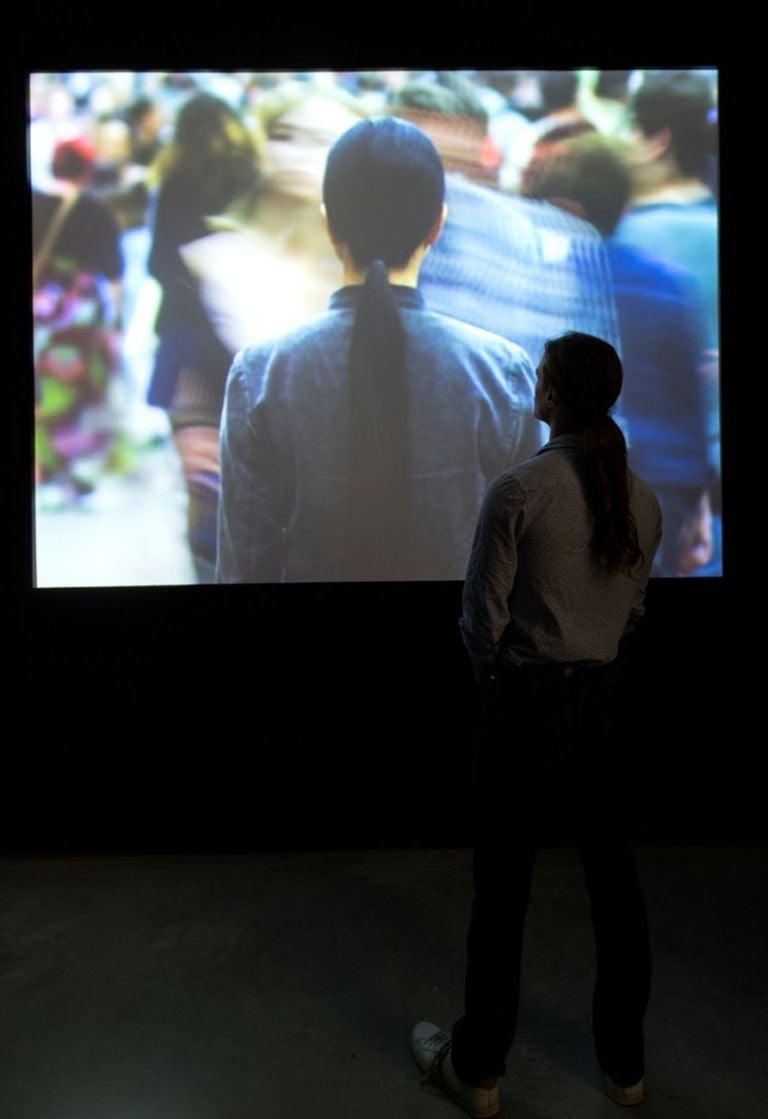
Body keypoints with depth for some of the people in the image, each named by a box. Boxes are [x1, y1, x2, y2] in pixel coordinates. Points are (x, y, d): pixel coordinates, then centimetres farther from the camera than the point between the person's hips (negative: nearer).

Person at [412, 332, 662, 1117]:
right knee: (614, 879, 15)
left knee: (502, 888, 7)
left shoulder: (519, 491, -15)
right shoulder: (640, 501, 2)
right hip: (607, 698, 6)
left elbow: (484, 613, -11)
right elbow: (633, 610, 10)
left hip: (530, 703, -5)